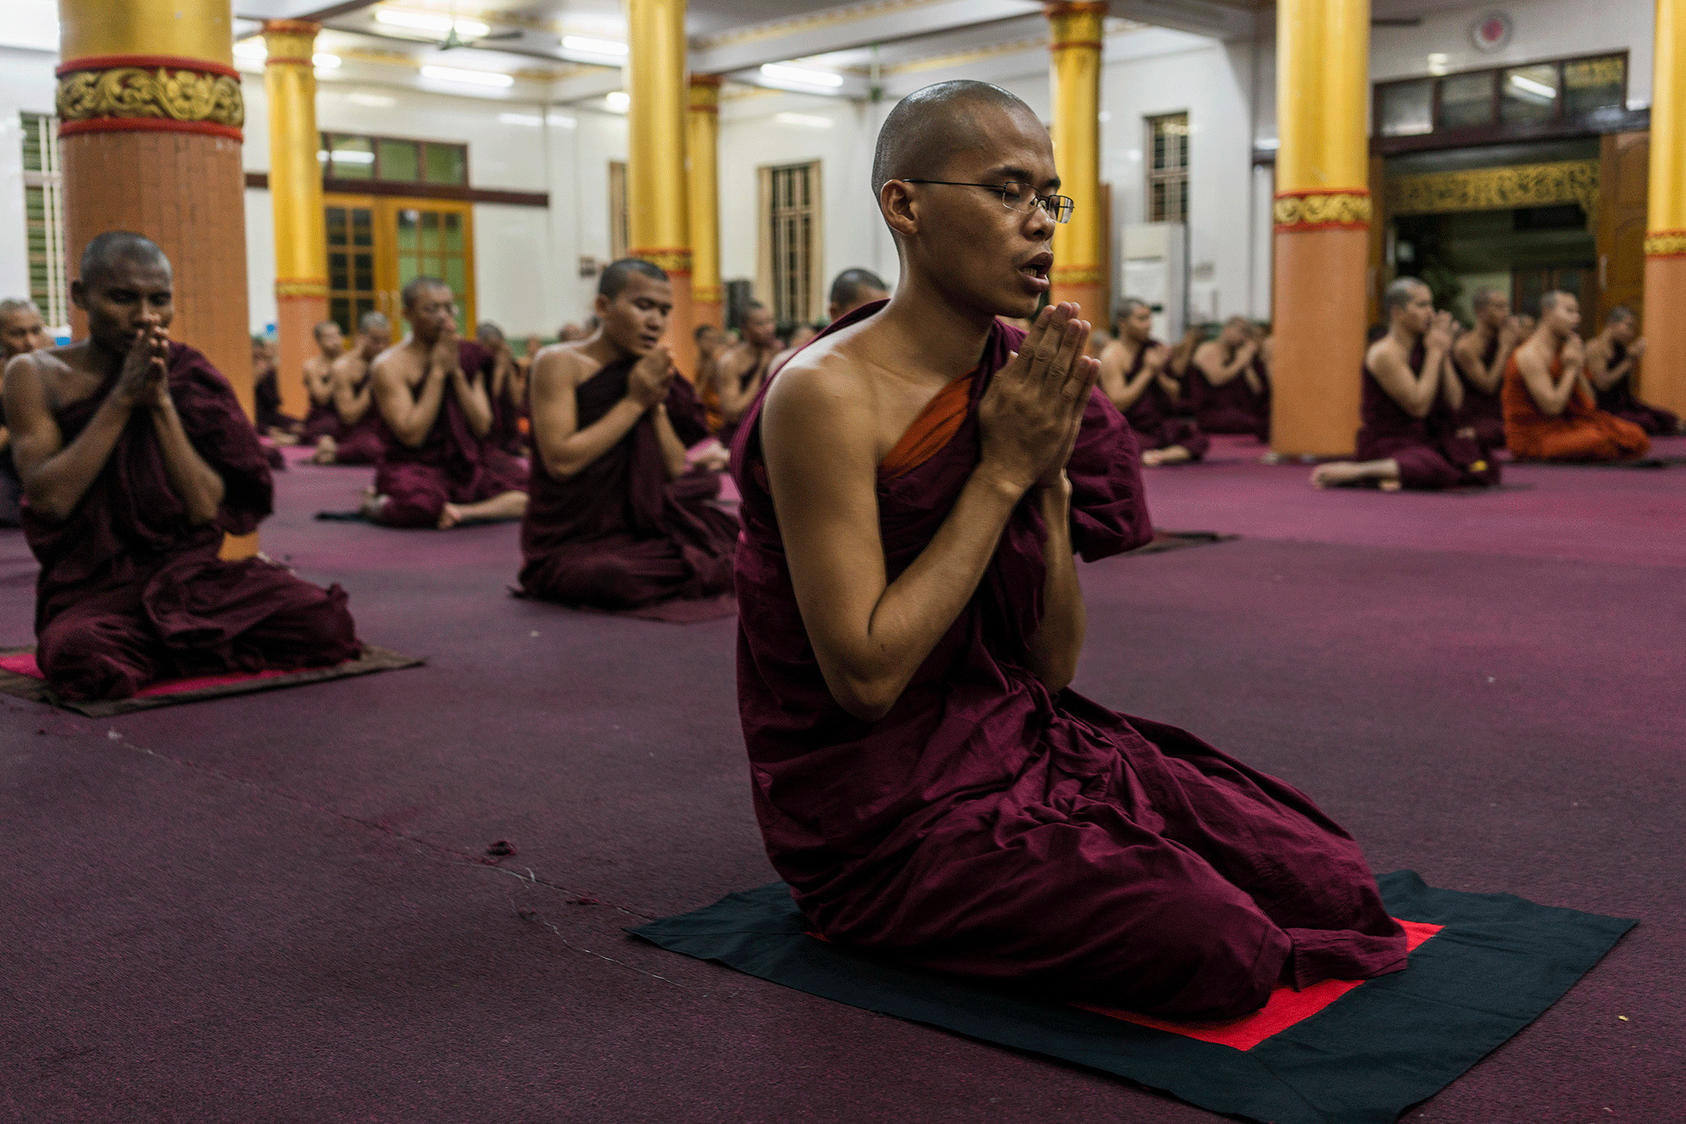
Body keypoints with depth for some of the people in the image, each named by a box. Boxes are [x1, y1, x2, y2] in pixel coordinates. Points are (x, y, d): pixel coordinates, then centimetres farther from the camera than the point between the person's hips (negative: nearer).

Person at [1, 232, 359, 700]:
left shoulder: (187, 375, 5)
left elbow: (209, 511, -5)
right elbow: (50, 499, -13)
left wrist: (161, 403, -13)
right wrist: (123, 397, -15)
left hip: (192, 578, 2)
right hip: (96, 588, -2)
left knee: (327, 624, -21)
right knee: (86, 658, -38)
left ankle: (180, 647, 4)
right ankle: (176, 650, -3)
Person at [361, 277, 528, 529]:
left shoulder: (468, 357, 9)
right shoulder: (389, 366, -8)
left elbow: (482, 427, 1)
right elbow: (412, 435, -18)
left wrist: (456, 372, -9)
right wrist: (438, 371, -15)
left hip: (468, 463, 5)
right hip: (417, 467, -5)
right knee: (419, 506, -39)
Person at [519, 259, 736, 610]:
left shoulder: (653, 373, 9)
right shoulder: (560, 363, -8)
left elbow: (678, 473, 5)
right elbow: (561, 461, -21)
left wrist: (657, 407, -10)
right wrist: (634, 401, -16)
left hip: (643, 534, 5)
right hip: (572, 544, -5)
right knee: (625, 579, -33)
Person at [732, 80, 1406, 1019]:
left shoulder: (1019, 381, 5)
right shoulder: (827, 395, -18)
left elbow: (1054, 665, 4)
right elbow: (865, 676, -22)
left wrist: (1049, 477, -10)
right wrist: (1002, 472, -19)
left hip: (1018, 744, 8)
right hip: (885, 814, -7)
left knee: (1333, 879, -3)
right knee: (1218, 947, -22)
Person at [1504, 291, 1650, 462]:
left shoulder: (1565, 348, 13)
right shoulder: (1530, 355, -14)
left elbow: (1588, 404, 13)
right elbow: (1552, 407, -21)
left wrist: (1579, 369, -1)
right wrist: (1571, 368, -10)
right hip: (1534, 436, -8)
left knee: (1635, 436, -7)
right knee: (1599, 441, -31)